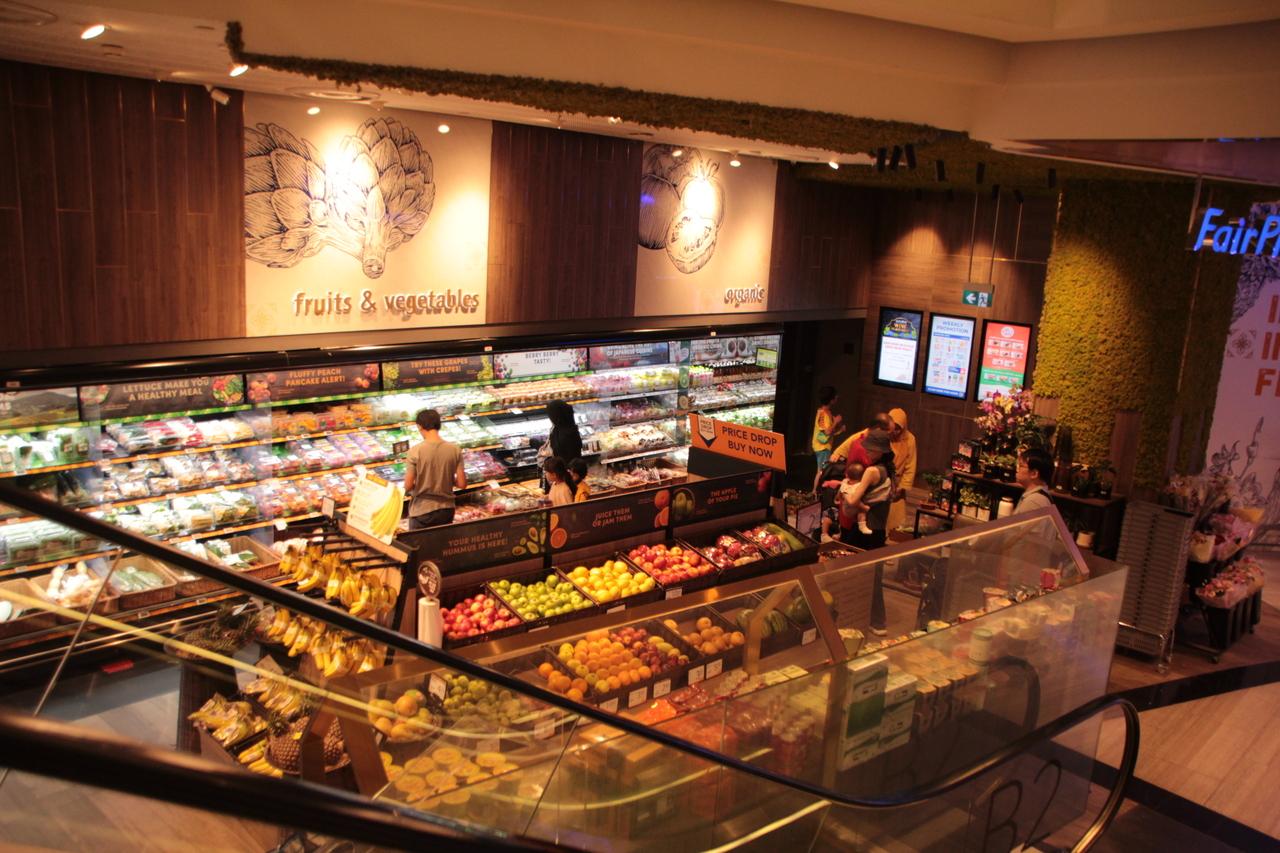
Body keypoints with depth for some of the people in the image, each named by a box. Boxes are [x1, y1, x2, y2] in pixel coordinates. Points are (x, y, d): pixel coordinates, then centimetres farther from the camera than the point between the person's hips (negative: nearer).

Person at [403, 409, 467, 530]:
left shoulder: (415, 451, -15)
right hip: (446, 509, 3)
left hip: (421, 510, -3)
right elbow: (462, 484, -6)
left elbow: (408, 486, -14)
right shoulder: (455, 449, -7)